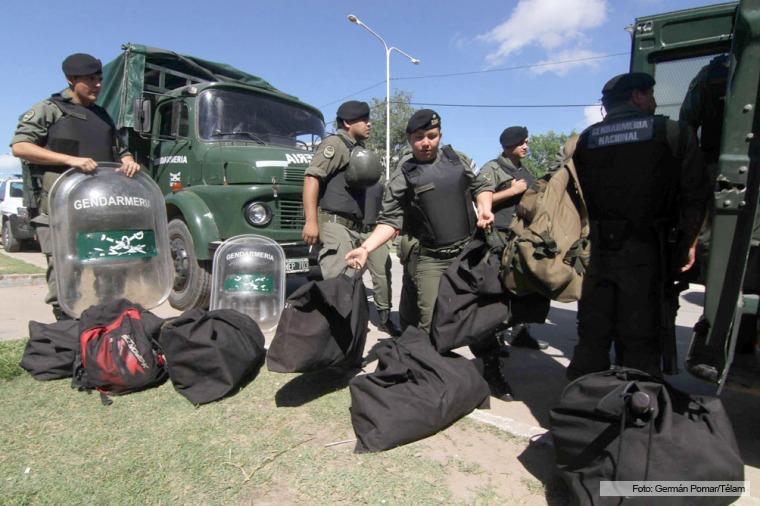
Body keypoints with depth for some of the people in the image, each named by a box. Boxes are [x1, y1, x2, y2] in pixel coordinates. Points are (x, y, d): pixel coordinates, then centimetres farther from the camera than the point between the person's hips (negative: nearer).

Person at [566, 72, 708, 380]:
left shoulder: (587, 139, 10)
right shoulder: (673, 133, 1)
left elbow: (582, 195, 9)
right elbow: (695, 193, -1)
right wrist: (688, 241, 9)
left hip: (600, 246, 4)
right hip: (645, 250, -3)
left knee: (593, 333, 12)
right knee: (640, 337, 3)